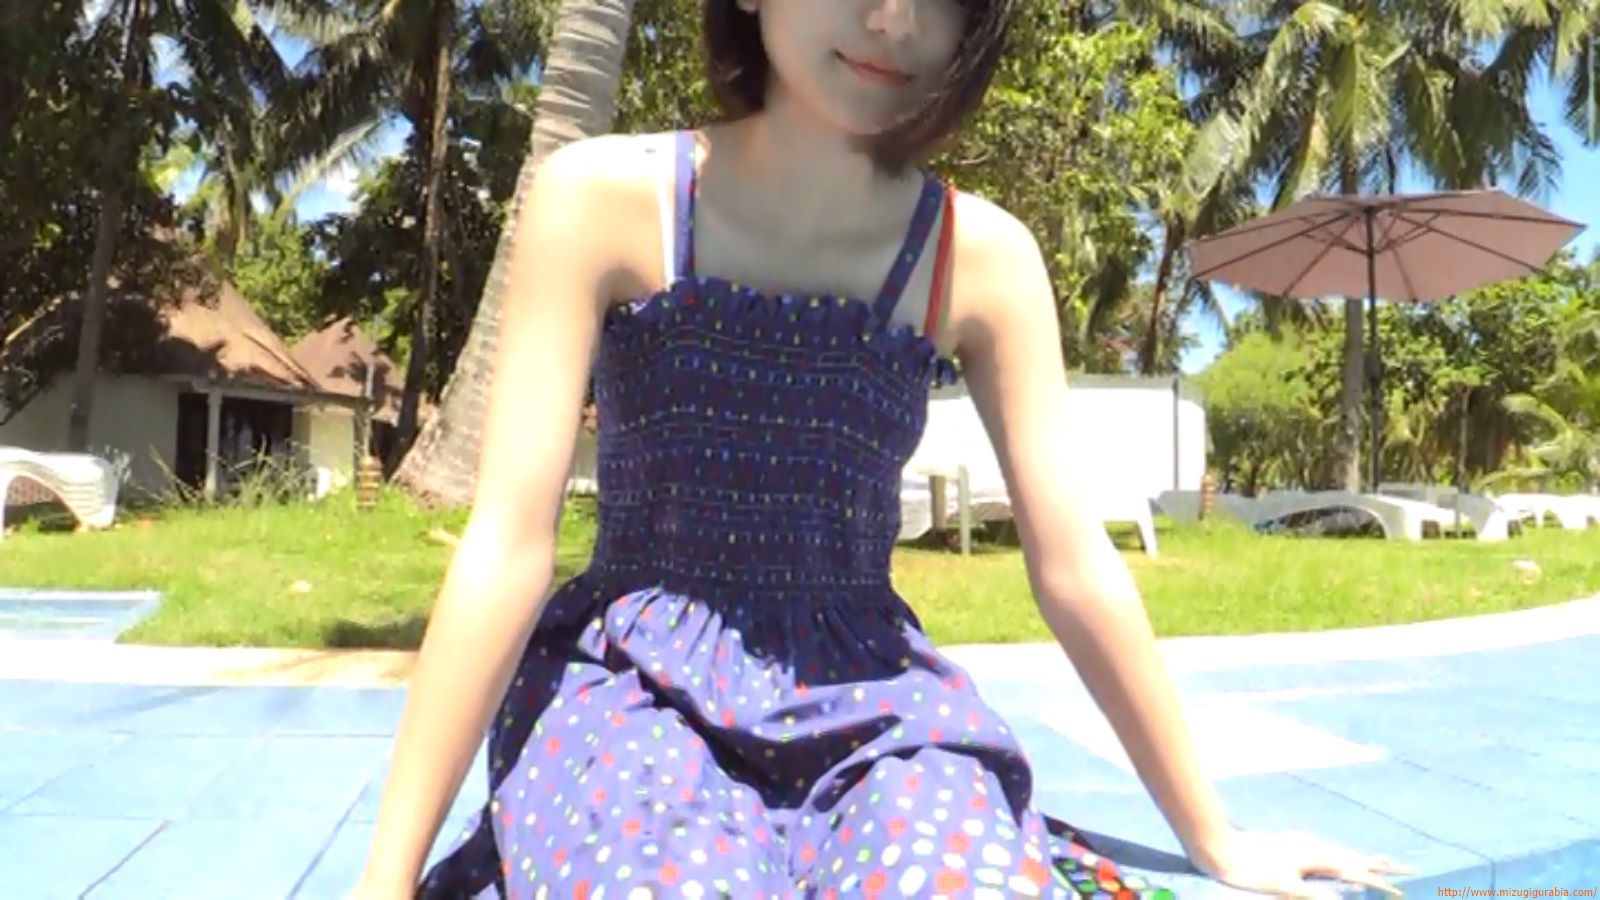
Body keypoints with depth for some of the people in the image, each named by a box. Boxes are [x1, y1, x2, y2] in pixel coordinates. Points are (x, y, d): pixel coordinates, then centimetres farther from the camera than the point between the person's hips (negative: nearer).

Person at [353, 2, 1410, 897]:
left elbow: (1077, 567, 2)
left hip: (873, 701, 2)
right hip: (634, 687, -1)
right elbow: (506, 547, -12)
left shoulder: (979, 256, -3)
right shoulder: (606, 197, -8)